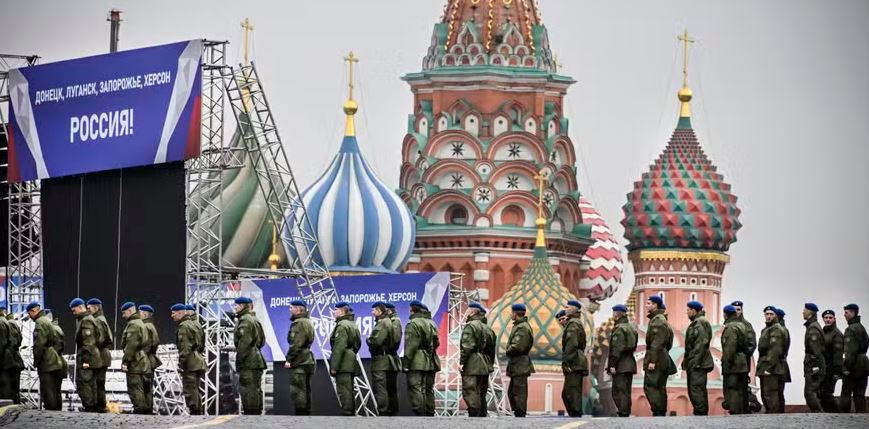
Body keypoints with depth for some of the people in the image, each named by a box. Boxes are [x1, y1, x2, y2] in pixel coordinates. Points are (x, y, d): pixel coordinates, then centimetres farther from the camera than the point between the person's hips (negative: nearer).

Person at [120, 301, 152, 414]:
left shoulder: (133, 324, -12)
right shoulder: (141, 323, 21)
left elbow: (131, 345, -20)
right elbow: (147, 344, 26)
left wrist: (125, 361, -19)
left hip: (135, 363, -10)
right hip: (144, 362, 10)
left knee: (135, 389, -10)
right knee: (141, 389, 13)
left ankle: (139, 410, -15)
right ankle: (147, 409, 14)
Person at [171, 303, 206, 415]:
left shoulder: (184, 326, -11)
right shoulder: (195, 324, 19)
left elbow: (185, 347, -18)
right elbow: (201, 345, 22)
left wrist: (181, 363, -18)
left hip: (190, 363, -10)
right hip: (199, 361, 10)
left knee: (190, 391, -9)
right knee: (195, 390, 14)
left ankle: (194, 412, -13)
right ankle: (198, 413, 16)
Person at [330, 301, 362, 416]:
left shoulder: (342, 326, -14)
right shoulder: (353, 325, 18)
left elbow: (339, 347, -20)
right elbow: (358, 344, 24)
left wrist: (334, 366, -20)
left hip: (343, 364, -10)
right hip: (351, 362, 10)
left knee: (344, 390, -9)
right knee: (349, 390, 14)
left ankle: (347, 413, -12)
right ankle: (352, 412, 18)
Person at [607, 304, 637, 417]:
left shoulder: (619, 329, -14)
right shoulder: (631, 327, 13)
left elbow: (616, 349, -19)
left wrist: (612, 365, -18)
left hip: (621, 365, -9)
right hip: (630, 363, 9)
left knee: (618, 391, -7)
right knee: (626, 391, 13)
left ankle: (623, 413, -12)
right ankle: (626, 413, 14)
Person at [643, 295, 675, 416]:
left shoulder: (657, 320, -13)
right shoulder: (662, 319, 20)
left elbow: (657, 342, -20)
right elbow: (668, 343, 23)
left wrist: (652, 360, -23)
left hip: (656, 359, -10)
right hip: (663, 359, 10)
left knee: (650, 386, -13)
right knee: (660, 388, 10)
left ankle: (658, 412, -19)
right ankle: (662, 413, 10)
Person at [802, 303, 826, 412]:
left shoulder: (813, 329, -14)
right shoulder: (813, 326, 18)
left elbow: (815, 350, -20)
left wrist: (815, 368, -21)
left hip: (813, 366, -10)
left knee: (809, 393, -13)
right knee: (814, 393, 12)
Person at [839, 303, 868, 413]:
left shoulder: (850, 329, -13)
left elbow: (851, 350, -19)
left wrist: (846, 367, -17)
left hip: (854, 365, -8)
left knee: (846, 394, -3)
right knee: (860, 395, 8)